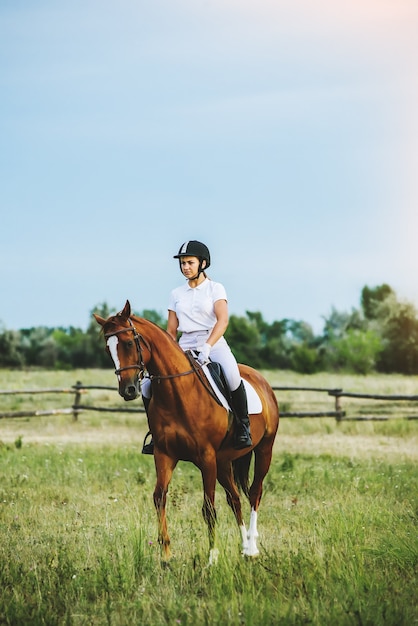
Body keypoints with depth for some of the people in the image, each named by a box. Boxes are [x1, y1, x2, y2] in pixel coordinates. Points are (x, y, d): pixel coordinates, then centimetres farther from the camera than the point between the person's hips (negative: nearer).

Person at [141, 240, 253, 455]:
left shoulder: (215, 288, 2)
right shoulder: (176, 294, 14)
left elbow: (222, 320, -13)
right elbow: (171, 330, 15)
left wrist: (206, 347, -28)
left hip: (213, 344, -4)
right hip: (184, 348, 5)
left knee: (232, 377, -37)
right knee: (148, 385, -10)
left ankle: (243, 425, -17)